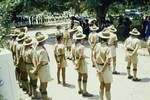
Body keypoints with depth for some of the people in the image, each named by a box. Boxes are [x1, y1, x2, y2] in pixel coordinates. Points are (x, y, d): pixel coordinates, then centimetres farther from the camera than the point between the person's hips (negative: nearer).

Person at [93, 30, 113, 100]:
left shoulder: (97, 45, -4)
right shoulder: (107, 48, -23)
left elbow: (94, 57, -2)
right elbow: (107, 61, -28)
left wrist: (97, 68, -4)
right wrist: (102, 70, -18)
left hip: (99, 67, 7)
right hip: (106, 68, -6)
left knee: (101, 85, 21)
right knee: (107, 87, 7)